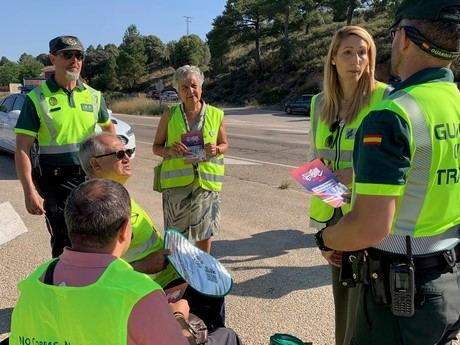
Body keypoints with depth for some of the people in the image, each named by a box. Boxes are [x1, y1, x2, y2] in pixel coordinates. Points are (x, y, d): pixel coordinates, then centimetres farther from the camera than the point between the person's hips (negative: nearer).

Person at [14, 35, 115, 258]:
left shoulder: (94, 96, 4)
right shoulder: (37, 99, -8)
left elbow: (108, 126, 23)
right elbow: (22, 149, -11)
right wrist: (29, 191, -19)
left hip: (91, 177, 4)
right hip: (57, 181, -4)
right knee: (65, 242, 0)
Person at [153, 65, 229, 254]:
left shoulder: (216, 115, 2)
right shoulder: (169, 115, 0)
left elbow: (224, 144, 12)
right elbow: (156, 147, 6)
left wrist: (216, 150, -12)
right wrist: (169, 150, -17)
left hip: (207, 181, 1)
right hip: (176, 182, -1)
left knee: (205, 231, 12)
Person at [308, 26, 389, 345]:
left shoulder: (384, 98, -9)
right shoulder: (321, 102, 8)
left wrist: (357, 175, -21)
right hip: (331, 210, 6)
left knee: (362, 302, -2)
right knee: (341, 291, 18)